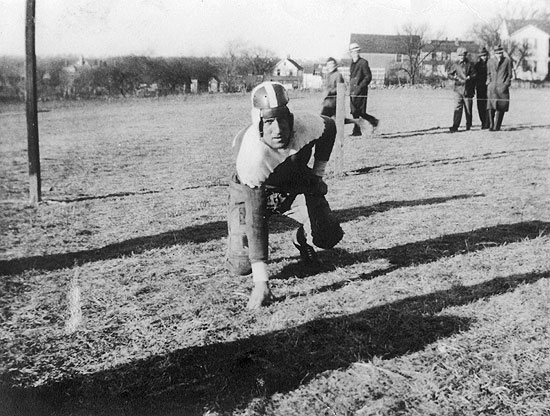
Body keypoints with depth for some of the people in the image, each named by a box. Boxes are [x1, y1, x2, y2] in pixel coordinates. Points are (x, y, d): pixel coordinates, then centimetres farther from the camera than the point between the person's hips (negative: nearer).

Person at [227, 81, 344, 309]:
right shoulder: (252, 156, -41)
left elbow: (330, 127, -3)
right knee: (242, 266, -13)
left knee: (329, 236, -16)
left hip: (297, 185, 3)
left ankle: (302, 239, 20)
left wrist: (317, 174, -1)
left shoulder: (307, 126, -31)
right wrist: (261, 281, -40)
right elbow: (255, 218, -39)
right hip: (252, 191, -3)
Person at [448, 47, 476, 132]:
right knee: (457, 108, -10)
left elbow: (474, 75, 2)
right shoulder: (455, 64, 7)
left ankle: (468, 125, 22)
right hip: (458, 88, 0)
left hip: (468, 89, 0)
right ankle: (455, 126, -13)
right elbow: (450, 74, 9)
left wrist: (468, 78, -17)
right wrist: (455, 77, -10)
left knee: (468, 109, 7)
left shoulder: (470, 64, 4)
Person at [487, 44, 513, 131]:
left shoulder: (507, 60, 7)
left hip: (502, 87, -1)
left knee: (501, 107, -3)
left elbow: (509, 74, 9)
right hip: (492, 87, 1)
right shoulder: (490, 61, 13)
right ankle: (491, 125, 1)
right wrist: (489, 82, 8)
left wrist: (506, 84, -2)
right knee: (491, 107, -10)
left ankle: (496, 126, 4)